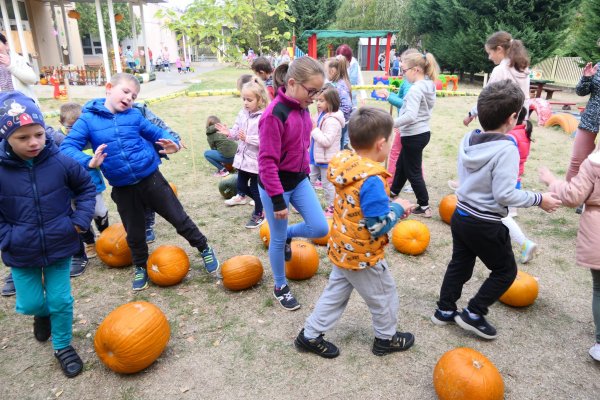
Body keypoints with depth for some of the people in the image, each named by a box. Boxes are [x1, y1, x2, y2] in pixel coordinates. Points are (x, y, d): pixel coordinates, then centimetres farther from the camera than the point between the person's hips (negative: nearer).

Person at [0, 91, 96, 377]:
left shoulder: (61, 163, -14)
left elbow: (87, 188, 1)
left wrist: (79, 220, -6)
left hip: (59, 246, 0)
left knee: (61, 300, 9)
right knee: (29, 303, 13)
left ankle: (62, 346, 32)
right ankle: (42, 314, 51)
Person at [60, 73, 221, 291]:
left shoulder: (134, 116, -1)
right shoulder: (88, 119, -5)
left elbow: (156, 133, 8)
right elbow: (67, 148, -12)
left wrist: (171, 144, -14)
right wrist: (89, 162, -31)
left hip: (150, 179, 0)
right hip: (123, 189, 1)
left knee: (178, 218, 6)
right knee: (134, 233, 16)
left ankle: (204, 249, 26)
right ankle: (141, 267, 41)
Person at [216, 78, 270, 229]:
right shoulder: (243, 113, 3)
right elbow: (237, 132, 8)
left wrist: (247, 138, -28)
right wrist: (229, 133, -13)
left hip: (256, 160, -7)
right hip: (243, 158, 7)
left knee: (255, 188, 7)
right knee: (241, 185, 17)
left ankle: (259, 215, 29)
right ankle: (260, 202, 41)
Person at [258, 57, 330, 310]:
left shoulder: (302, 108, 1)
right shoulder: (274, 114, -24)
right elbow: (267, 161, -23)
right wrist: (277, 199, -20)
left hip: (299, 180, 7)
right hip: (276, 184, -7)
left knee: (320, 228, 3)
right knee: (277, 239, 9)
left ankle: (288, 235, 34)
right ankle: (280, 288, 32)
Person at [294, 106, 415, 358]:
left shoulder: (346, 165, -5)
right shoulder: (372, 181, -31)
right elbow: (379, 226, -26)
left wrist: (390, 206, 3)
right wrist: (398, 208, -10)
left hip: (342, 250, 8)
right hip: (363, 257, -8)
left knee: (336, 292, 24)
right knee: (384, 295, 18)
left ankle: (310, 335, 33)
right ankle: (386, 338, 41)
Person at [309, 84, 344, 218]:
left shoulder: (332, 121, -23)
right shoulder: (320, 115, 6)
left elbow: (326, 141, -29)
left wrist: (314, 130, -25)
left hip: (326, 159, -9)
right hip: (316, 157, 9)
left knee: (327, 184, 5)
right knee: (309, 179, 17)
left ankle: (333, 208, 22)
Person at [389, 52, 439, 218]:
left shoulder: (416, 89, -21)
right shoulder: (429, 86, 7)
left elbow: (410, 115, -31)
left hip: (414, 135, -10)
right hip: (423, 131, 10)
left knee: (413, 172, 2)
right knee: (401, 165, 24)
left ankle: (424, 207, 11)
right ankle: (393, 192, 42)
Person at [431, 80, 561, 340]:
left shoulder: (468, 139, -2)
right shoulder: (506, 150, -23)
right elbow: (504, 194, -24)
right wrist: (538, 200, -12)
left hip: (461, 215, 7)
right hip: (486, 226, -7)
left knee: (459, 265, 22)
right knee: (506, 271, 15)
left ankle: (445, 310, 33)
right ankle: (473, 314, 19)